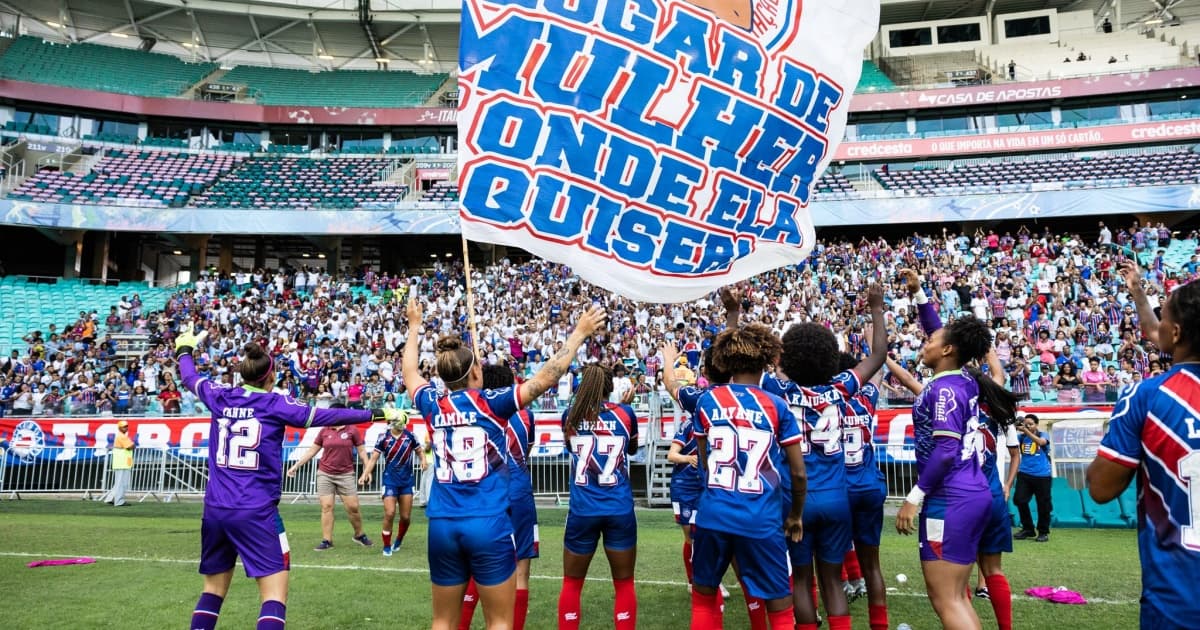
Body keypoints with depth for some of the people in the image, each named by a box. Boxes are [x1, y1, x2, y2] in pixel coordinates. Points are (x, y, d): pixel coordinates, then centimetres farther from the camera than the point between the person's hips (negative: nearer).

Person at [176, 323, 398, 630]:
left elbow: (190, 379, 25)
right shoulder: (275, 404, -6)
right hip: (256, 511, -5)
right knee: (275, 594, -3)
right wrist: (376, 414, -3)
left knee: (214, 588, 20)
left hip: (215, 508, 6)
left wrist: (184, 350, 45)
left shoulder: (220, 397, 6)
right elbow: (325, 416, -8)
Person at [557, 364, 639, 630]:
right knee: (624, 584, 11)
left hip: (582, 510, 1)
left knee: (571, 584, 14)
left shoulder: (570, 415, 1)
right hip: (620, 510, 0)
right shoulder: (624, 413, -2)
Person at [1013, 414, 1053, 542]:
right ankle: (1027, 529, 14)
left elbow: (1041, 442, -23)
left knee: (1043, 504, 6)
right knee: (1019, 500, -5)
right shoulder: (1021, 437, 6)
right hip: (1025, 474, 2)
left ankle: (1043, 532, 23)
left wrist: (1026, 430, -31)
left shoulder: (1043, 434, -1)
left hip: (1042, 475, -2)